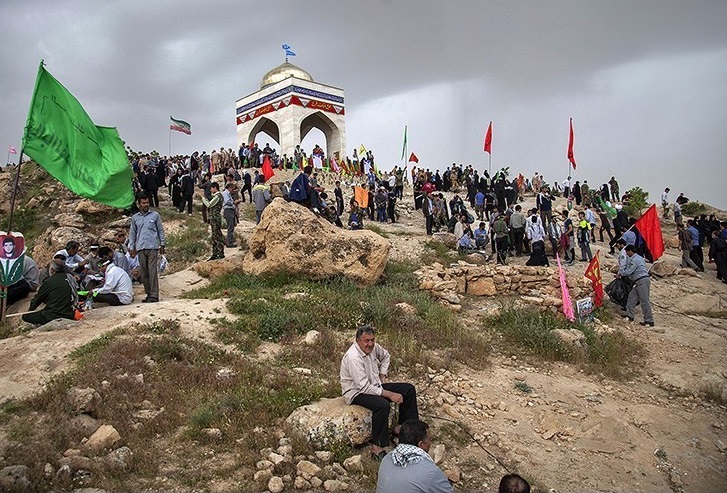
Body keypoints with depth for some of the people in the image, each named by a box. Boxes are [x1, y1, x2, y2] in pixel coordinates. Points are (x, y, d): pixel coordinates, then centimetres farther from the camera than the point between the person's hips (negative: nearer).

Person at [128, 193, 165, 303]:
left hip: (152, 247, -3)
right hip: (140, 248, 3)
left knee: (153, 271, -8)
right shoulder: (135, 218, 14)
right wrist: (131, 247, 12)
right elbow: (132, 233, 18)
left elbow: (160, 230, 9)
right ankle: (148, 294, 14)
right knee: (144, 273, 5)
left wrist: (162, 245, 6)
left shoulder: (155, 215, 6)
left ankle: (154, 295, -7)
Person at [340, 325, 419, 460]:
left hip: (374, 385, 9)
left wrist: (382, 375, 10)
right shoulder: (353, 358, -29)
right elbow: (364, 388, -31)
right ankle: (377, 448, -27)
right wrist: (390, 394, -27)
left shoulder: (373, 347, -4)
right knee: (382, 404, -38)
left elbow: (385, 356, 21)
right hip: (357, 392, -9)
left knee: (409, 389, 2)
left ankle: (403, 428, 12)